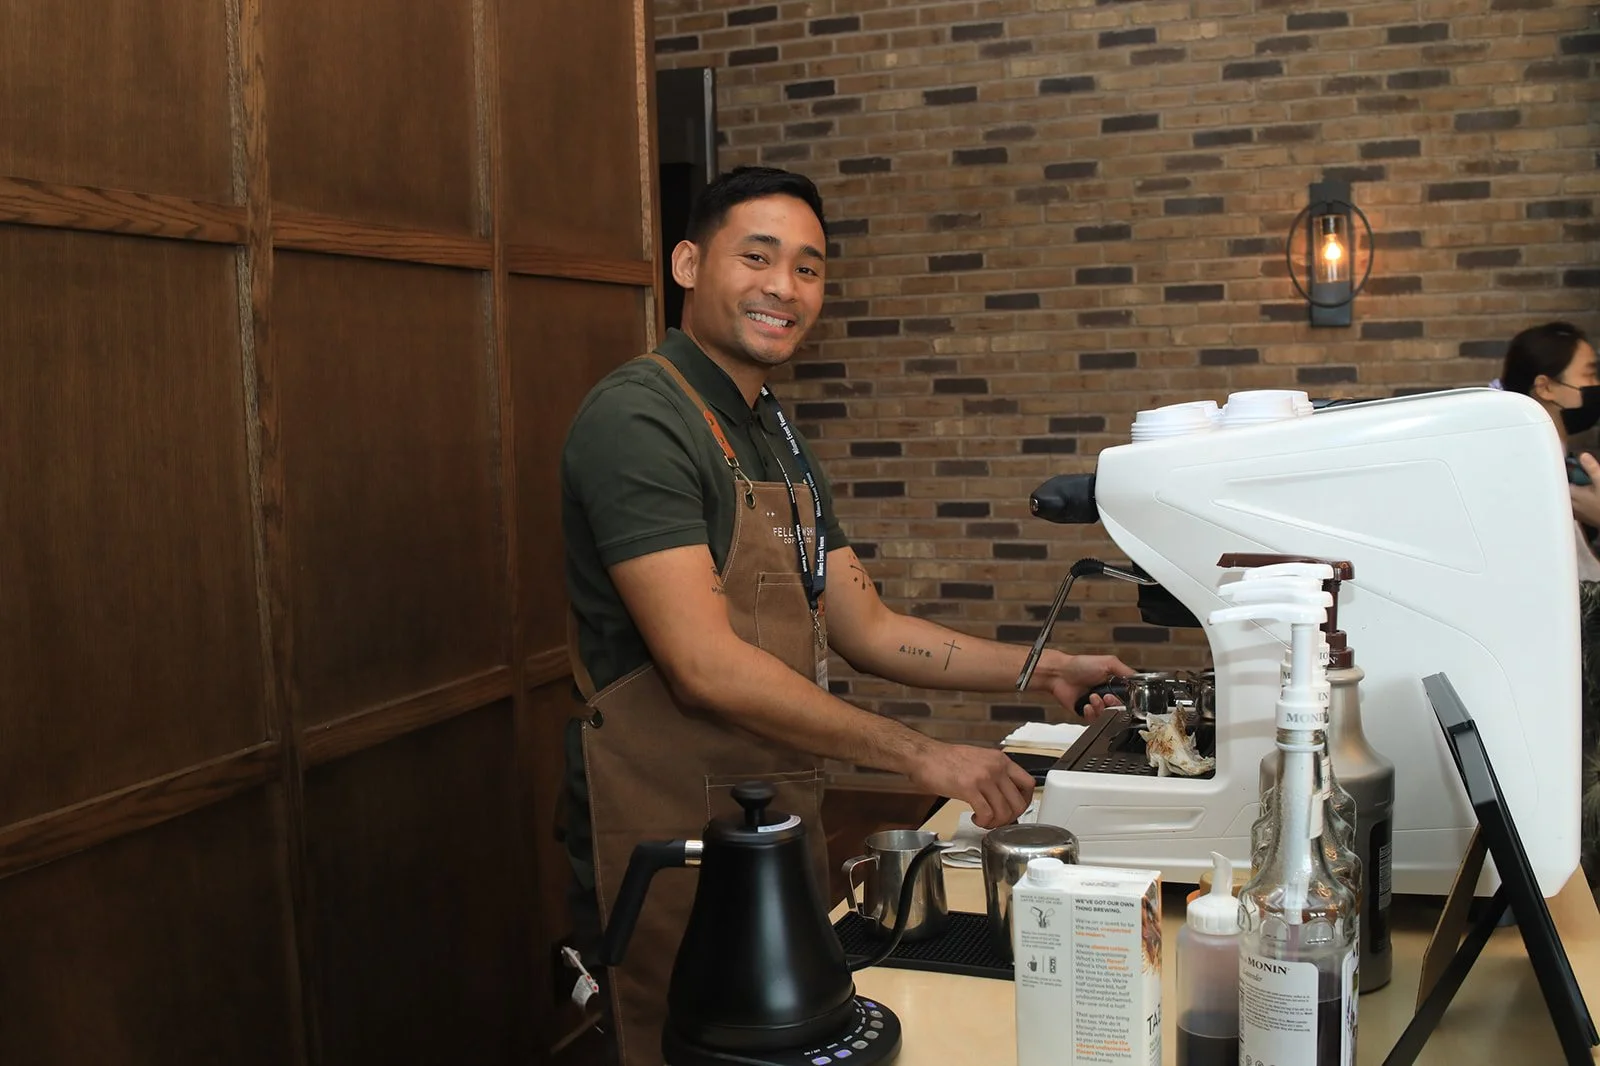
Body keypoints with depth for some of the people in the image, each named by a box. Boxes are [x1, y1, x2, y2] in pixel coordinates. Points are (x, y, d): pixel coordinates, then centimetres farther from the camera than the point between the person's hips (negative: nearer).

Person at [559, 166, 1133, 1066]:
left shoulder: (780, 440, 13)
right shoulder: (639, 419, -17)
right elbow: (705, 664, -24)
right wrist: (921, 756, -23)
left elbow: (866, 631, 12)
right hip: (677, 836, -9)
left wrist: (1041, 670, 1)